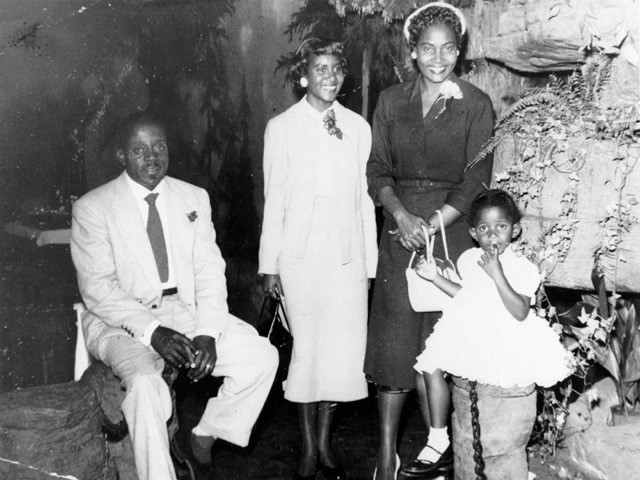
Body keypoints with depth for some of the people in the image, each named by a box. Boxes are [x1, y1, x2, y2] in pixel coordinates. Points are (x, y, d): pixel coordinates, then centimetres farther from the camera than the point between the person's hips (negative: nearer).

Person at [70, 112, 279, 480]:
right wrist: (153, 331, -24)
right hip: (120, 322, -4)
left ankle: (203, 437, 4)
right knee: (145, 381, -35)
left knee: (262, 356, -14)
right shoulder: (92, 208, -4)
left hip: (186, 311, 4)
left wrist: (207, 333, -13)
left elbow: (210, 272, 3)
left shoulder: (194, 199, 9)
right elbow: (98, 288, -11)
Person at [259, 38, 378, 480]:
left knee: (345, 349, 1)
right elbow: (274, 199, 1)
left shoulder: (358, 127, 8)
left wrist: (370, 260, 6)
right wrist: (270, 264, -1)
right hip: (302, 256, -2)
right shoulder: (282, 128, 2)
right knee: (308, 348, 2)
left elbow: (365, 197, 8)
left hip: (349, 255, 2)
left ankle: (325, 444, 18)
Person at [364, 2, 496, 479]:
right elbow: (378, 170, 4)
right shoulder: (391, 101, 7)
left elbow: (476, 180, -5)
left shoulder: (476, 105, -1)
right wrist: (402, 215, -12)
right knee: (394, 339, -1)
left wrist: (431, 223, -14)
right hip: (400, 227, 2)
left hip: (452, 226, -2)